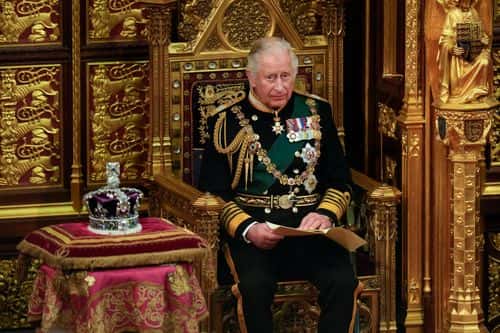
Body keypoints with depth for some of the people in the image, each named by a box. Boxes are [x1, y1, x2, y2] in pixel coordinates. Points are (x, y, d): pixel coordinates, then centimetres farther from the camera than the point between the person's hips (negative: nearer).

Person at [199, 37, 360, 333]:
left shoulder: (317, 112, 15)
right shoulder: (226, 122, 8)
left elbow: (341, 180, 15)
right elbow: (214, 192, 5)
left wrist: (325, 214, -6)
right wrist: (247, 228, -13)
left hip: (311, 227, 2)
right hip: (253, 229, -2)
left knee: (343, 282, -28)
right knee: (255, 286, -34)